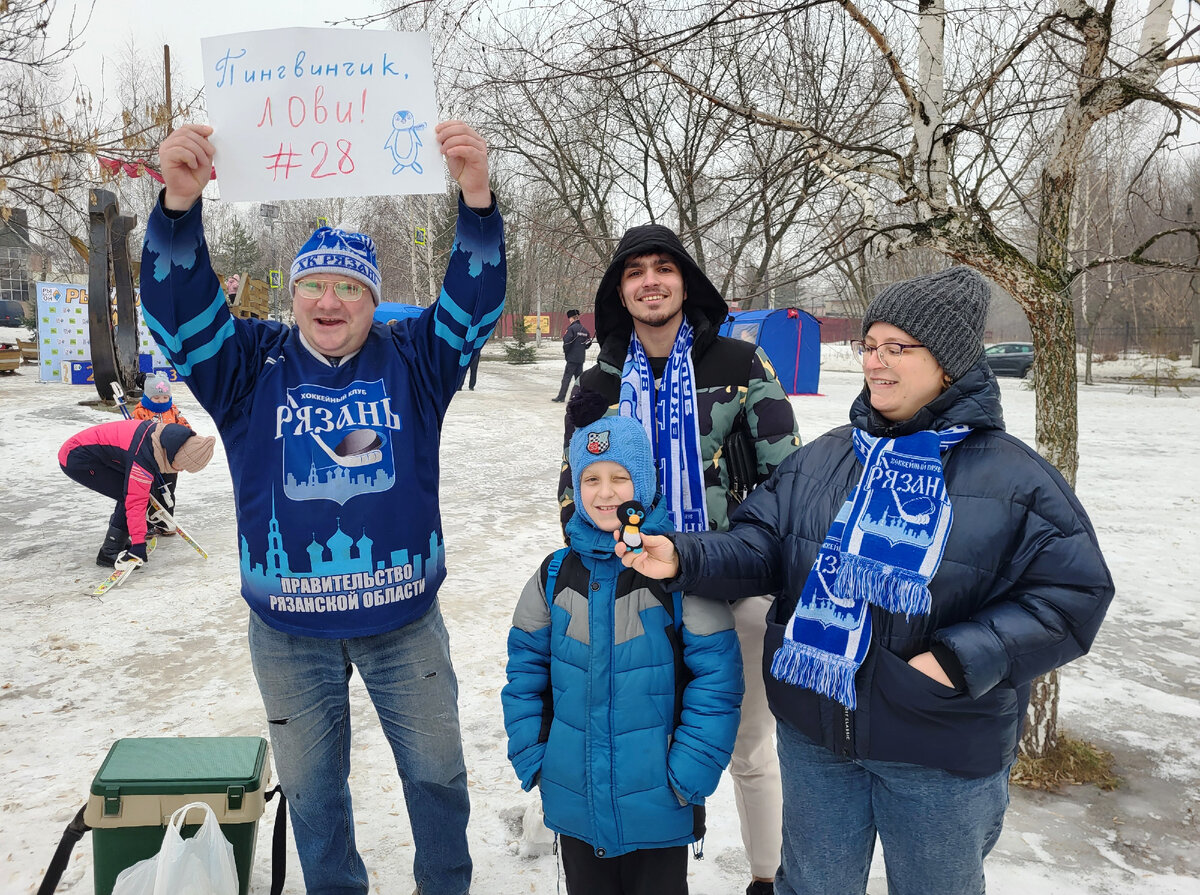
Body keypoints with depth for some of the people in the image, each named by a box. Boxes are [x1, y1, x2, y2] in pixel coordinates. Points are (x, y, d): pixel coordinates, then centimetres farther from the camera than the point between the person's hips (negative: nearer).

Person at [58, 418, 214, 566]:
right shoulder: (144, 454, -32)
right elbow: (136, 502, -30)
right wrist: (138, 543, -29)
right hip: (75, 459, -9)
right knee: (130, 496, -15)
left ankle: (118, 540, 23)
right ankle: (109, 553, -5)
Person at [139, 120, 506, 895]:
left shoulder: (413, 360, -4)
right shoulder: (253, 365, -3)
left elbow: (475, 301, -17)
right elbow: (180, 310, -16)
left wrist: (477, 196, -34)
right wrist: (180, 202, -34)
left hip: (405, 619, 0)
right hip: (289, 631, 1)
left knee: (437, 772, 18)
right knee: (311, 788, 19)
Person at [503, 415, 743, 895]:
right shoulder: (555, 574, -2)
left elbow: (717, 678, -13)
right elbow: (525, 670, 5)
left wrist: (689, 774, -15)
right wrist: (531, 758, 0)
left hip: (657, 803, -3)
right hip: (573, 800, 3)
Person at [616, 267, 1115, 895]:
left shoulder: (1015, 478, -11)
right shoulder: (821, 460, 1)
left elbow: (1072, 594, -12)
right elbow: (761, 547, 1)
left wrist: (960, 660, -22)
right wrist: (684, 559, -17)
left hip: (943, 751, -2)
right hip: (814, 733, 3)